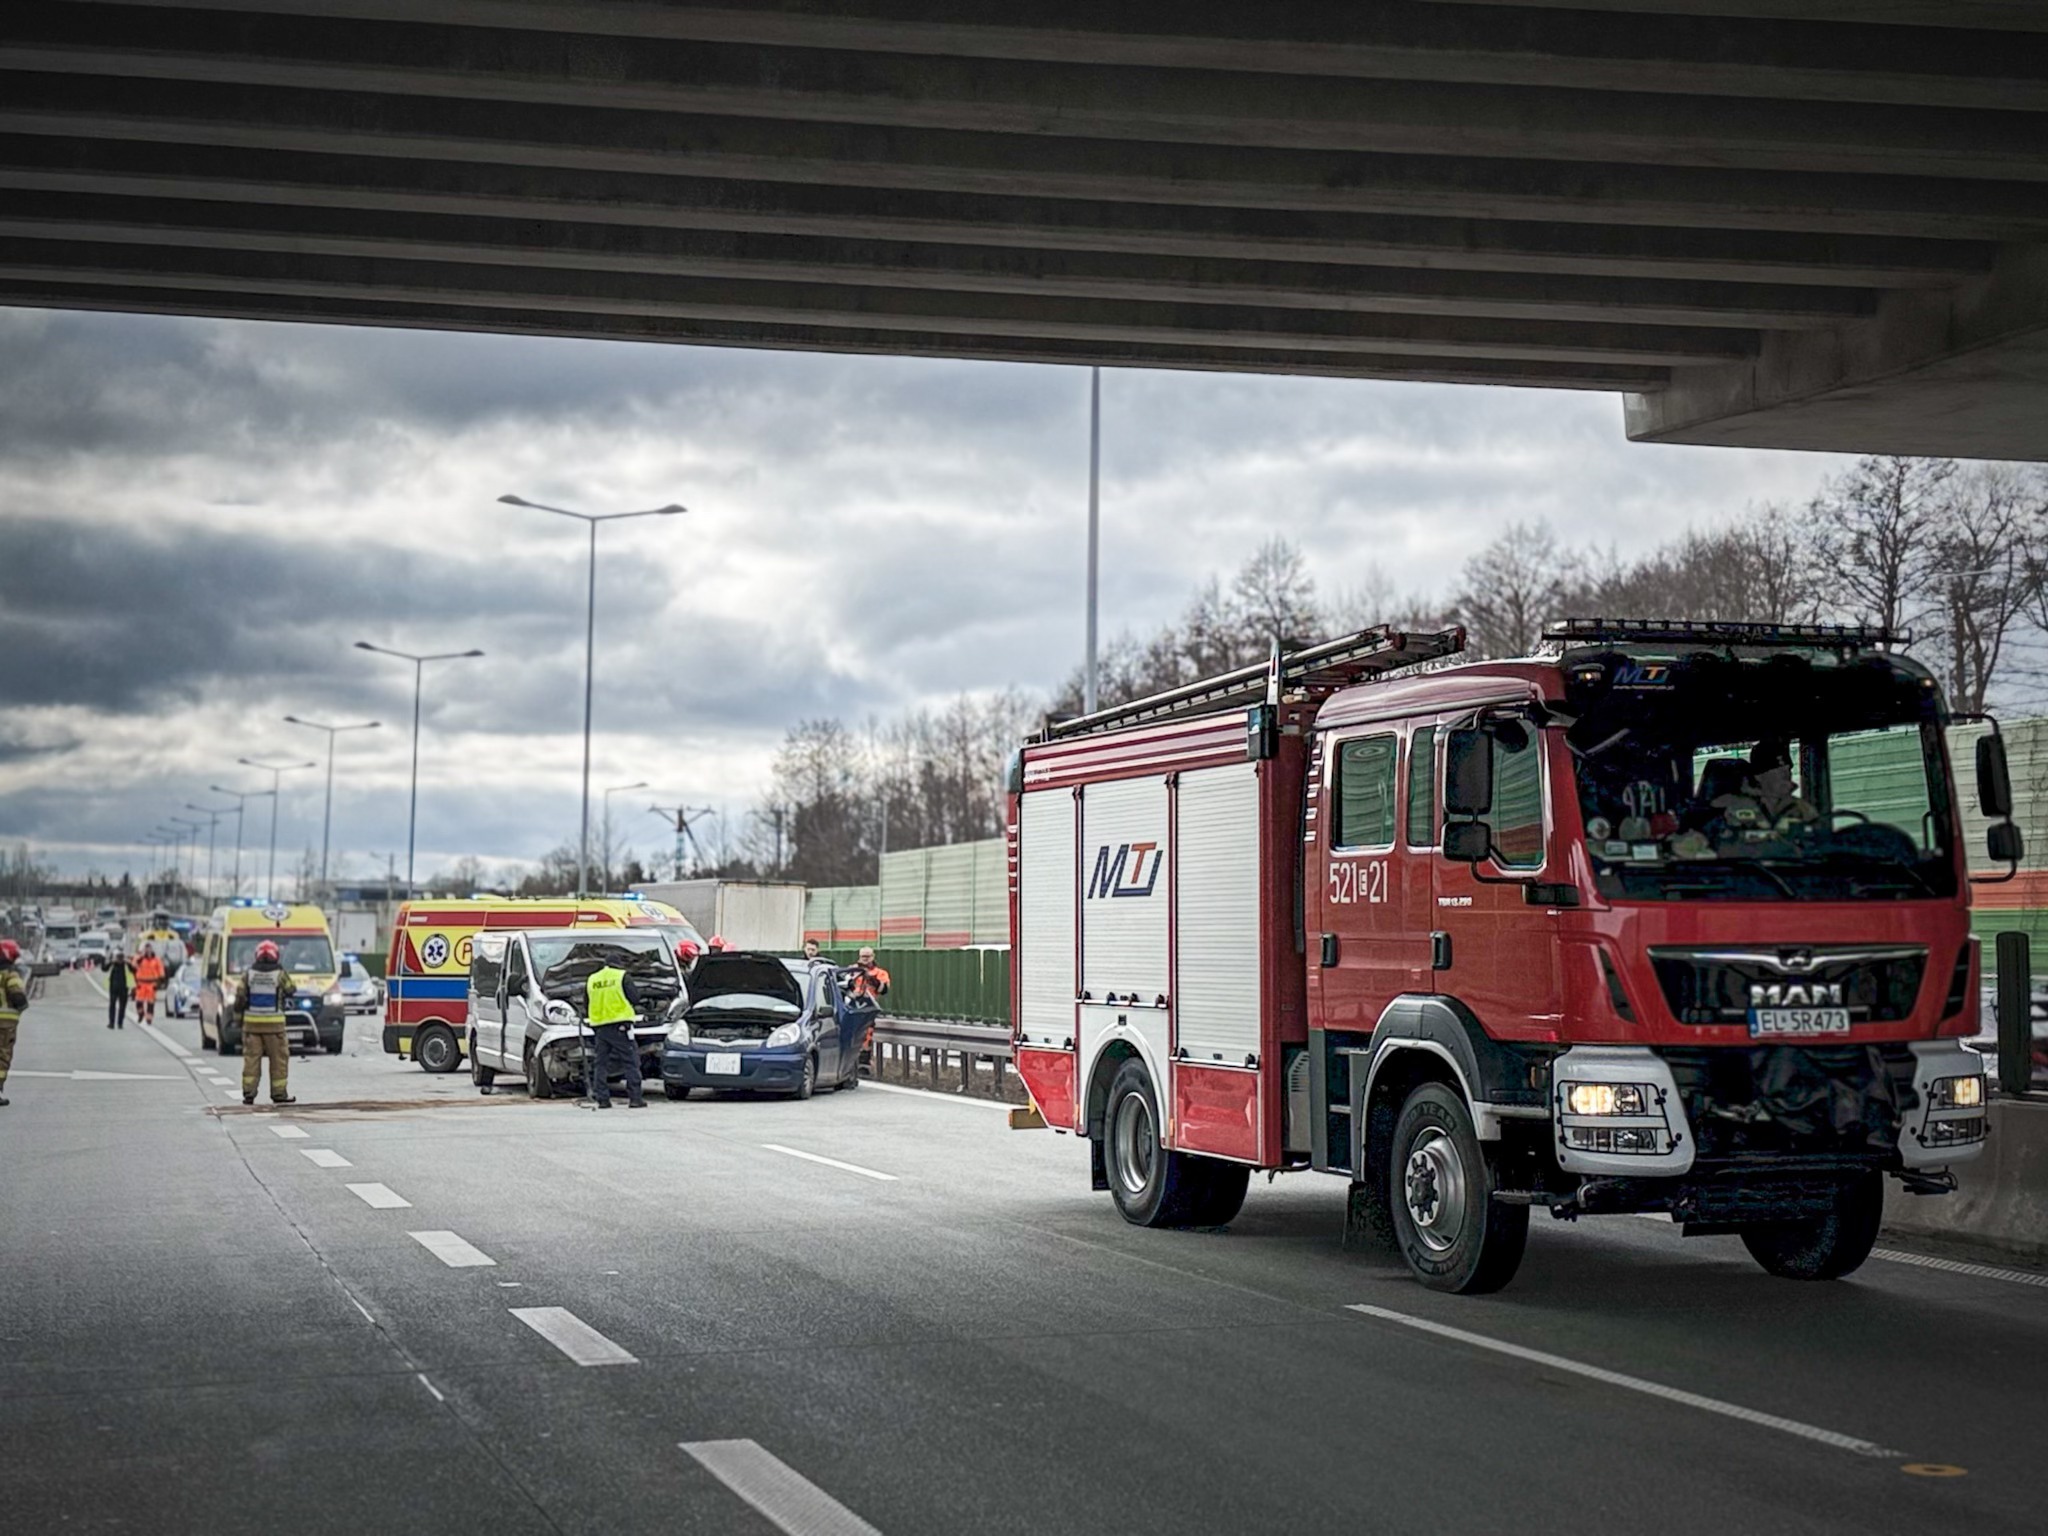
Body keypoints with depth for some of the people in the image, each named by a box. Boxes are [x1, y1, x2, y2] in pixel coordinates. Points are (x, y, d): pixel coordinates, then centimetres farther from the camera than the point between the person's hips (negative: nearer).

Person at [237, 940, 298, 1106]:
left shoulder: (248, 974, 1)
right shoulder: (280, 974, -6)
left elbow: (240, 997, 3)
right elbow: (291, 989, 10)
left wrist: (238, 1017, 13)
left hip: (251, 1023, 2)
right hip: (274, 1023, -2)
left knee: (251, 1058, 6)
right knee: (279, 1059, 5)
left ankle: (248, 1093, 2)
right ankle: (278, 1093, 6)